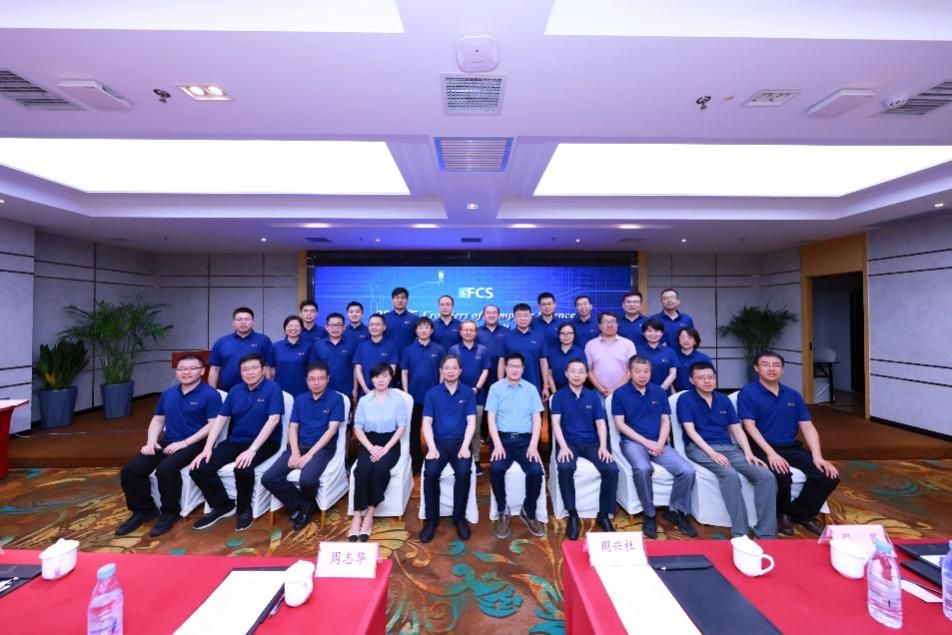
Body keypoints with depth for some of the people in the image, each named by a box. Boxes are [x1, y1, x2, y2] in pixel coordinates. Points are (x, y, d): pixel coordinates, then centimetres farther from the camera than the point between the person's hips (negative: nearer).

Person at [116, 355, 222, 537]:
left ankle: (170, 512, -7)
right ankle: (144, 510, 13)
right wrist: (151, 441, 0)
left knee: (166, 468, -31)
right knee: (130, 470, -9)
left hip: (193, 444, -7)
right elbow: (157, 420, 19)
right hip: (166, 443, 7)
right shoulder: (168, 394, 16)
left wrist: (185, 442, -19)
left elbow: (213, 425, -14)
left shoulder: (210, 394, -8)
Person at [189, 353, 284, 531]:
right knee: (199, 468, -12)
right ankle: (223, 505, 11)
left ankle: (244, 509, -4)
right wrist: (207, 448, -6)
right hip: (234, 441, 6)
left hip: (264, 443, -6)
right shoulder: (235, 390, 8)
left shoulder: (272, 389, -11)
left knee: (243, 468, -34)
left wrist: (252, 449, -28)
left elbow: (273, 419, -20)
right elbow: (221, 419, 7)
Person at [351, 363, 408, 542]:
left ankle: (369, 514, -15)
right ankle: (358, 515, -17)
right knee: (363, 470, -28)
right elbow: (357, 428, 3)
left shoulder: (398, 399, 2)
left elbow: (402, 427, -3)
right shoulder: (364, 400, 8)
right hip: (368, 442, 1)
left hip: (390, 442, -1)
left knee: (380, 469, -30)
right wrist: (371, 447, -13)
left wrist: (385, 448, -14)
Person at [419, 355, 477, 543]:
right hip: (439, 441, 1)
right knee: (430, 473, -26)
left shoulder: (468, 392, 4)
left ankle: (459, 517, -4)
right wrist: (432, 447, -15)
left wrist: (465, 447, -14)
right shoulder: (432, 393, 5)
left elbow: (471, 422, -1)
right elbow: (427, 423, 0)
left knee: (463, 473, -27)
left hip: (460, 442, 0)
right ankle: (432, 518, -4)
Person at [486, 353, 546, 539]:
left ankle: (529, 512, 4)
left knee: (536, 471, -23)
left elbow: (537, 419, 4)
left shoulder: (531, 389, 8)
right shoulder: (495, 388, 3)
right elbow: (491, 419, -1)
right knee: (496, 469, -28)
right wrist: (497, 444, -14)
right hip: (503, 438, -1)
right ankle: (503, 511, -3)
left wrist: (533, 446, -10)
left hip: (525, 439, 1)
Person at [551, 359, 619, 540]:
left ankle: (604, 514, -3)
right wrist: (563, 446, -20)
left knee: (612, 469, -23)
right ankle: (572, 514, -14)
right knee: (565, 468, -33)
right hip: (569, 442, -2)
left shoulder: (594, 396, 9)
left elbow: (600, 423, 5)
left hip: (592, 442, 3)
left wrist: (603, 446, -11)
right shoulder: (559, 396, 2)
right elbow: (556, 422, -5)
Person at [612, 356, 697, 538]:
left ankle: (676, 510, 7)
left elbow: (666, 421, 9)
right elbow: (620, 424, -5)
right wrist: (646, 442, -13)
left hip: (658, 443, 4)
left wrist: (660, 443, -9)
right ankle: (650, 514, -10)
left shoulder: (659, 392, 10)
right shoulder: (620, 394, -1)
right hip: (633, 441, -4)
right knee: (642, 468, -35)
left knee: (688, 470, -18)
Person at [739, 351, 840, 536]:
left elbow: (807, 427, 7)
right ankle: (782, 513, 3)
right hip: (764, 449, -6)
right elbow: (750, 426, -13)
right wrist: (771, 453, -24)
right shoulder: (748, 393, -6)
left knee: (829, 475, -14)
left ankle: (800, 513, 11)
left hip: (792, 448, 6)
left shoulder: (793, 395, 12)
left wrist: (817, 456, -8)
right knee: (782, 477, -32)